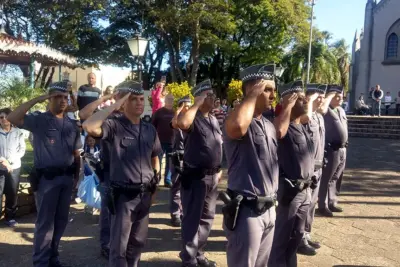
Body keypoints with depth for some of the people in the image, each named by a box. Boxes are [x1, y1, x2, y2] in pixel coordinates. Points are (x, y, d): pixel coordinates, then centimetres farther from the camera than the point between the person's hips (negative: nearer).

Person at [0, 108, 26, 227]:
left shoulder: (18, 132, 2)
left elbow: (22, 149, 0)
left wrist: (10, 160, -12)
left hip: (14, 167, 1)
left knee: (12, 194, 8)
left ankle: (10, 217, 22)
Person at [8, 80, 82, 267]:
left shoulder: (72, 124, 9)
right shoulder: (38, 120, -5)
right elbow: (13, 118, -22)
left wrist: (77, 175, 11)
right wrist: (37, 99, -20)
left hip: (67, 177, 5)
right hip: (47, 178, -5)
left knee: (61, 220, 15)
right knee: (45, 222, 4)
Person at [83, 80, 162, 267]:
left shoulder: (150, 129, 5)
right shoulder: (114, 126, -12)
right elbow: (89, 126, -32)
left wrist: (155, 184, 14)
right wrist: (113, 107, -23)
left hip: (145, 194, 5)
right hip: (123, 195, -5)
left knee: (138, 241, 20)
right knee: (119, 245, 7)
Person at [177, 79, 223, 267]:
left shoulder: (214, 120, 13)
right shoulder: (193, 118, -11)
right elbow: (182, 123, -36)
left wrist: (219, 169, 18)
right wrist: (197, 104, -22)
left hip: (212, 176, 8)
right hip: (195, 175, -8)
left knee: (207, 217, 16)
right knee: (192, 218, 1)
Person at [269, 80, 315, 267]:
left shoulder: (303, 127, 11)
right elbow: (277, 131, -39)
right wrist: (288, 105, -29)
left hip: (305, 189, 9)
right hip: (289, 190, -8)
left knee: (297, 235, 21)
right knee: (281, 237, 5)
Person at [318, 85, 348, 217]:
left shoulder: (341, 110, 16)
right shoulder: (326, 110, -9)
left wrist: (344, 146, 21)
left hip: (342, 149, 9)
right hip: (331, 149, -9)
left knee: (336, 178, 17)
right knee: (326, 179, -1)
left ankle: (332, 203, 30)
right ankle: (322, 206, 9)